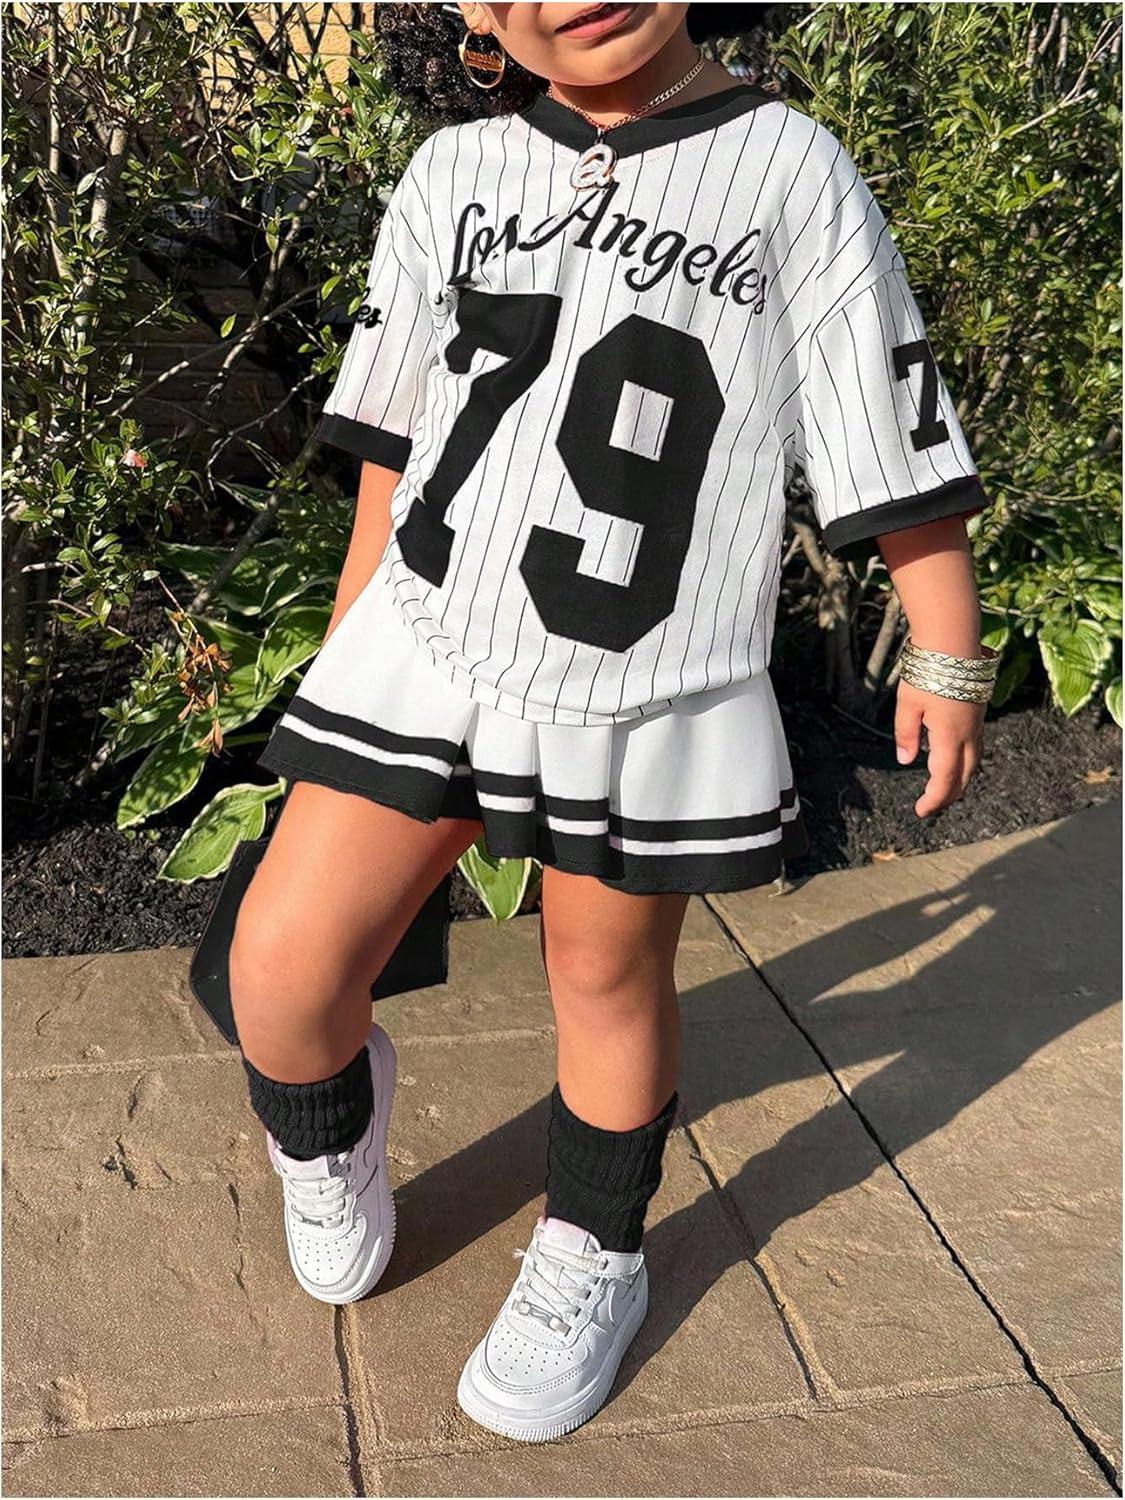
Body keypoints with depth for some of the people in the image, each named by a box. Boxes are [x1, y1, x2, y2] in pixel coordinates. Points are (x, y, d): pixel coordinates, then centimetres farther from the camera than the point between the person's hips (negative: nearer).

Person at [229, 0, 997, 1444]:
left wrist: (946, 656, 3)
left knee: (608, 976, 12)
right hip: (426, 654, 3)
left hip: (651, 693, -2)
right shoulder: (454, 171, 7)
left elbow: (897, 438, 1)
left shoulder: (790, 170, -2)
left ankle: (592, 1259, 38)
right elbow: (394, 429, 14)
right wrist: (352, 625, 18)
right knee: (281, 968, -2)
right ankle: (335, 1136, 33)